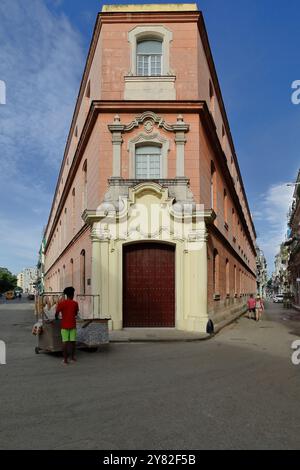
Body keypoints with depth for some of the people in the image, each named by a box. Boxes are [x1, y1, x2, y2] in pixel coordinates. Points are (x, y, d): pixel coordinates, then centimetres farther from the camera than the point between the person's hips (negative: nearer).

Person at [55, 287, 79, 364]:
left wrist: (57, 319, 16)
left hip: (64, 325, -1)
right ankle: (73, 357, 17)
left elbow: (56, 314, -4)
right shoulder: (75, 303, 1)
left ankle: (65, 359, 2)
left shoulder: (61, 303, -4)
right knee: (72, 341, 9)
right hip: (72, 325, 1)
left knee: (65, 342, 1)